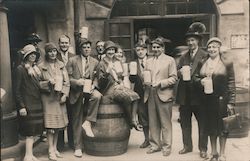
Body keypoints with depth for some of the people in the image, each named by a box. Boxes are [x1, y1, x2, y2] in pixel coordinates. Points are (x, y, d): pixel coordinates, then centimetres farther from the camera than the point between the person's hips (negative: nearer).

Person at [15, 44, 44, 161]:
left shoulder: (36, 68, 15)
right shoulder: (21, 69, -7)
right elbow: (17, 90, -11)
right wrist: (21, 107, -15)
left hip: (37, 104, 7)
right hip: (28, 105, -7)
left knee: (33, 131, 9)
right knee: (30, 131, -5)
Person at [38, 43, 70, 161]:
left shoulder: (61, 65, 7)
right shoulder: (41, 67, -3)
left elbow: (66, 81, 7)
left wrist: (65, 94, -3)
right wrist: (48, 83, -18)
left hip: (60, 98, 4)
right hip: (48, 98, -4)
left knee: (58, 124, 9)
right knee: (50, 125, -5)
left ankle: (55, 148, 21)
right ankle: (51, 151, 5)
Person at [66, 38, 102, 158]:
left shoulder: (95, 62, 9)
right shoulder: (72, 61, 1)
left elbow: (96, 78, 9)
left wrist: (93, 86, -12)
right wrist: (76, 81, -20)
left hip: (89, 89, 2)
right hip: (76, 92, -1)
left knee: (97, 96, -35)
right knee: (77, 120, 1)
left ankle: (88, 122, -20)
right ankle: (78, 147, 12)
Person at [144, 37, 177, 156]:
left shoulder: (170, 60, 3)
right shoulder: (149, 61, 19)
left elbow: (173, 78, -3)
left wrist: (160, 83, -15)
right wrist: (146, 81, -1)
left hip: (164, 94, -4)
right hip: (150, 95, 5)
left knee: (165, 123, 0)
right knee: (153, 122, 8)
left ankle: (166, 147, 10)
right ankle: (155, 145, 20)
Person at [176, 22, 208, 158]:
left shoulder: (204, 56, -4)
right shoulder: (183, 57, 14)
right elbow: (177, 73, 13)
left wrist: (192, 75, -18)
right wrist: (180, 72, -8)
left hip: (198, 94, -5)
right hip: (184, 95, 5)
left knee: (202, 122, 5)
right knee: (185, 122, 13)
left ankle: (203, 148, 18)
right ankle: (187, 146, 28)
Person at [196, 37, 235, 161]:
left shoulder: (227, 64, -4)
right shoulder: (202, 63, 6)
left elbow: (231, 83, -5)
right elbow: (197, 78, 14)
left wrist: (231, 102, -9)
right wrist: (201, 81, -10)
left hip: (222, 100, -3)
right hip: (207, 100, 3)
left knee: (222, 127, 6)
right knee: (211, 127, 12)